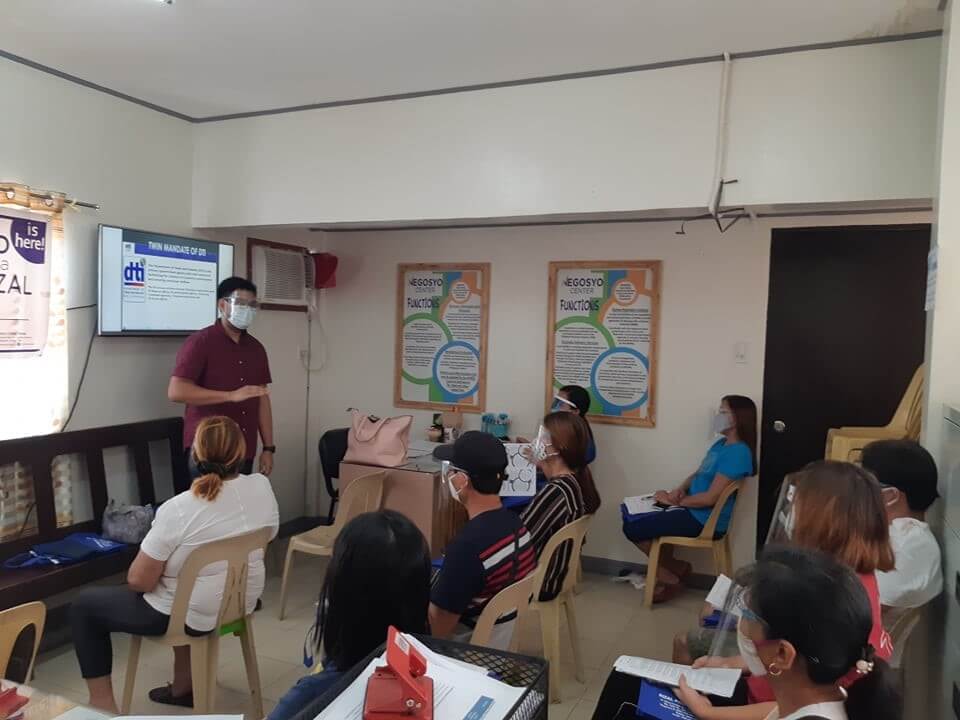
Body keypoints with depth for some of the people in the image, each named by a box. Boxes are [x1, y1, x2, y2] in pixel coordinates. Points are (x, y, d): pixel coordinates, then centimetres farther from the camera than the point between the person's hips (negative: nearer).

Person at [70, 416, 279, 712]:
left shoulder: (177, 510, -25)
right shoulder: (262, 487, -10)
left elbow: (139, 581, -19)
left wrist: (145, 574, 4)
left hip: (194, 615, -6)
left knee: (84, 604, 15)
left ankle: (103, 706, 19)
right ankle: (184, 687, 42)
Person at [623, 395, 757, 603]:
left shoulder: (738, 453, -21)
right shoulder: (721, 444, 10)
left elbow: (710, 498, -24)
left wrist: (674, 501, -13)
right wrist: (680, 490, -3)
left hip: (704, 521, -10)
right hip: (692, 510, 10)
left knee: (632, 528, -9)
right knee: (632, 516, 11)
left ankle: (671, 577, 9)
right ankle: (672, 568, 15)